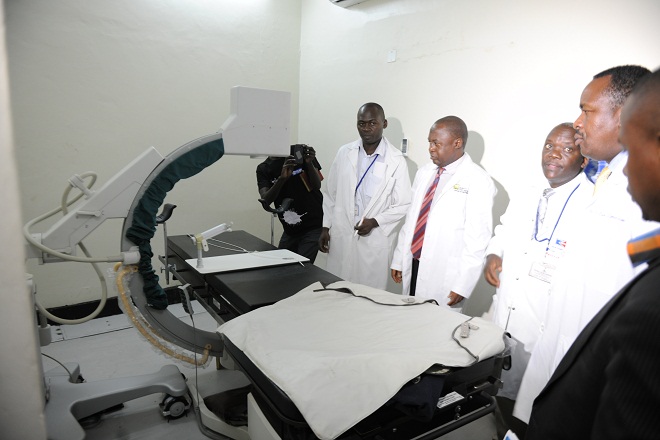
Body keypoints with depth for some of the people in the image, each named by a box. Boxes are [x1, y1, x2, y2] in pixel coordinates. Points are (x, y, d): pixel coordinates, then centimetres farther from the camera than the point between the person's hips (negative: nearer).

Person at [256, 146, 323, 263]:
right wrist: (282, 178, -28)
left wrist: (309, 163, -26)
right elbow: (266, 201, -13)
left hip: (313, 227, -3)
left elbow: (317, 186, -10)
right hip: (289, 230, 4)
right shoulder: (263, 169, 2)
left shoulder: (301, 153, -4)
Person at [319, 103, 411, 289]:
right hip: (340, 236, 3)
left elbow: (403, 205, -3)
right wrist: (325, 227, 8)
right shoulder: (344, 153, 4)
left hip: (375, 240, -3)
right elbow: (331, 194, 11)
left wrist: (375, 222, -15)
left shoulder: (396, 161, -6)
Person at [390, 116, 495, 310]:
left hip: (444, 276, -6)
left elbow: (478, 239, -14)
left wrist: (462, 286, -15)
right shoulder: (424, 172, 8)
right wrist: (398, 260, 11)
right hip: (412, 266, 6)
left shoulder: (478, 181, -12)